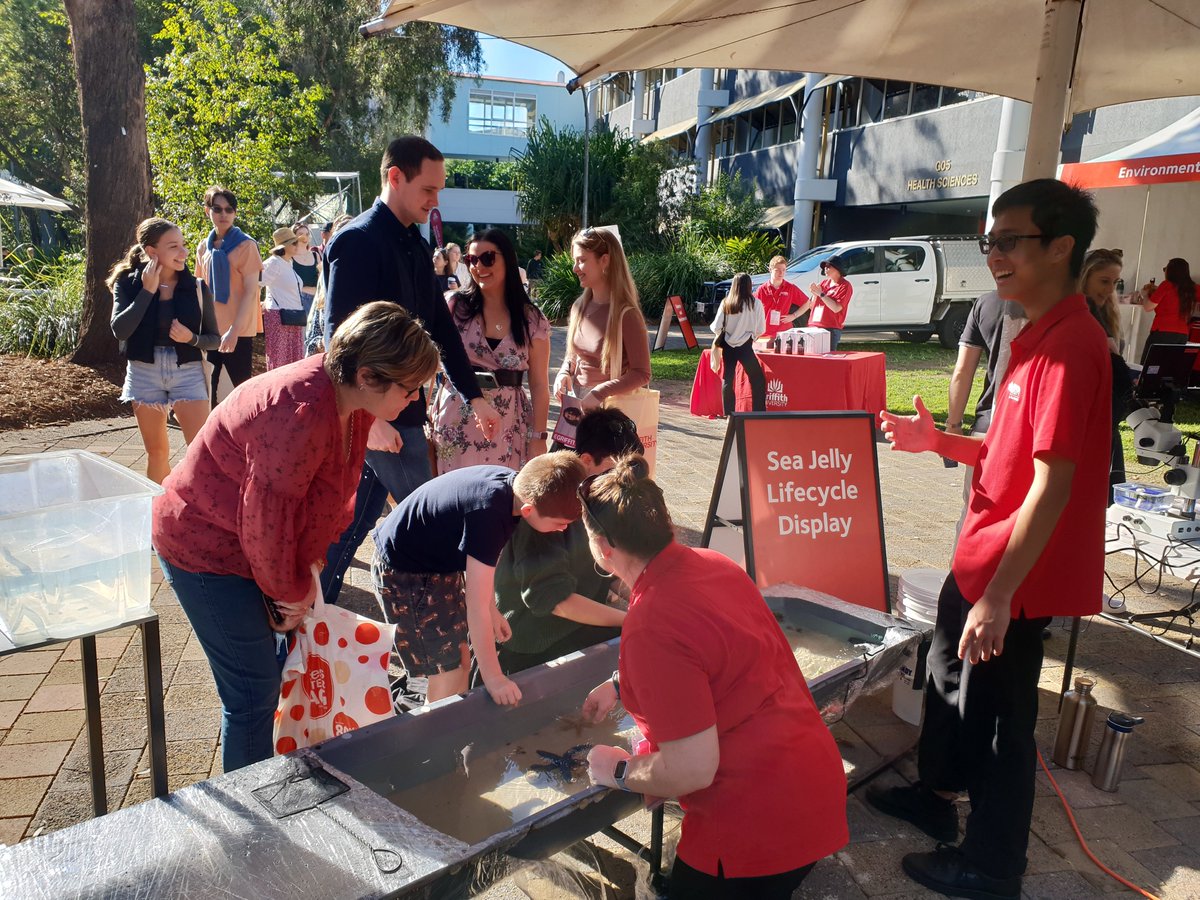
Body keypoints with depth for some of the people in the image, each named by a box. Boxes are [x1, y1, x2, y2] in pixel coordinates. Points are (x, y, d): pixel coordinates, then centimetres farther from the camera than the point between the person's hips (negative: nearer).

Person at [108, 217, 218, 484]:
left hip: (188, 372, -1)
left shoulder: (196, 287, -2)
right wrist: (147, 291, -18)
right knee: (157, 452, 12)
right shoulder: (128, 283, -3)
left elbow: (214, 339, 3)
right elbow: (120, 330, -17)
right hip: (144, 373, 1)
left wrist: (192, 338, -18)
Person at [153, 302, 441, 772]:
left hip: (254, 543, 9)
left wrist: (308, 569, -1)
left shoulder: (352, 401, -5)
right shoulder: (302, 414, -35)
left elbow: (336, 494, 4)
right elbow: (266, 518, -28)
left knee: (286, 666, 15)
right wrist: (292, 592, -13)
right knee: (254, 691, -1)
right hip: (206, 549, -9)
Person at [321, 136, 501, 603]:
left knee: (355, 517, 15)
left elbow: (440, 325, 15)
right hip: (376, 412, -8)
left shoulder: (415, 244, 12)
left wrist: (474, 396, 13)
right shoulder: (358, 241, -14)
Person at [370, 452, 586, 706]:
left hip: (437, 563, 8)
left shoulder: (515, 483, -11)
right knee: (448, 674, -4)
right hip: (404, 576, -8)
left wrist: (492, 610, 5)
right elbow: (477, 607, -31)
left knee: (462, 658, 14)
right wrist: (493, 678, -23)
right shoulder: (488, 513, -36)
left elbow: (479, 557, 6)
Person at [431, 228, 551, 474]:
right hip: (457, 423, 0)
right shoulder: (455, 306, 0)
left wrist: (538, 438, -2)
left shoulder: (532, 320, 1)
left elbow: (539, 385, 2)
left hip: (507, 428, 0)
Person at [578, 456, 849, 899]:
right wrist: (621, 685, 25)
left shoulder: (650, 626, -28)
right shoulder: (713, 563, -2)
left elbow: (691, 770, -24)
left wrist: (618, 772, -6)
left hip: (762, 819, -8)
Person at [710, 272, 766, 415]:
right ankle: (759, 414, 3)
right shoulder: (755, 303, -7)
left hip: (728, 346, 3)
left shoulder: (726, 303, -2)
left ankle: (728, 414, 15)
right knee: (758, 380, 7)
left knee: (728, 380, 11)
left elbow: (716, 327, 0)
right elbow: (761, 329, -2)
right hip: (745, 347, -3)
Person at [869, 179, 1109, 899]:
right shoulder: (1039, 335, 10)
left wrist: (998, 594, -26)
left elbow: (1052, 483, -26)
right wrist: (939, 442, 4)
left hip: (1015, 576, -10)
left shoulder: (1069, 345, -22)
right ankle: (937, 795, 47)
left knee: (998, 716, 7)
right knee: (950, 677, 24)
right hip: (982, 562, 10)